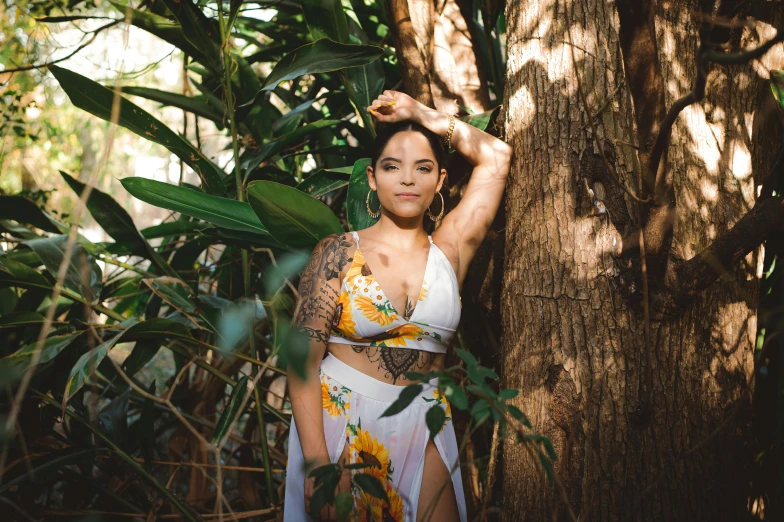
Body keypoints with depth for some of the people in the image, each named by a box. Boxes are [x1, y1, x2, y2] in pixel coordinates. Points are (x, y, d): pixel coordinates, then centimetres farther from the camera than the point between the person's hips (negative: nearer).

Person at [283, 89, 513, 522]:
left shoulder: (449, 252, 5)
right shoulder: (339, 254, -3)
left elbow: (496, 156, 7)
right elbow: (304, 357, -9)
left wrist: (420, 114, 9)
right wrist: (317, 461, -18)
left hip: (422, 431, 2)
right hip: (340, 423, -2)